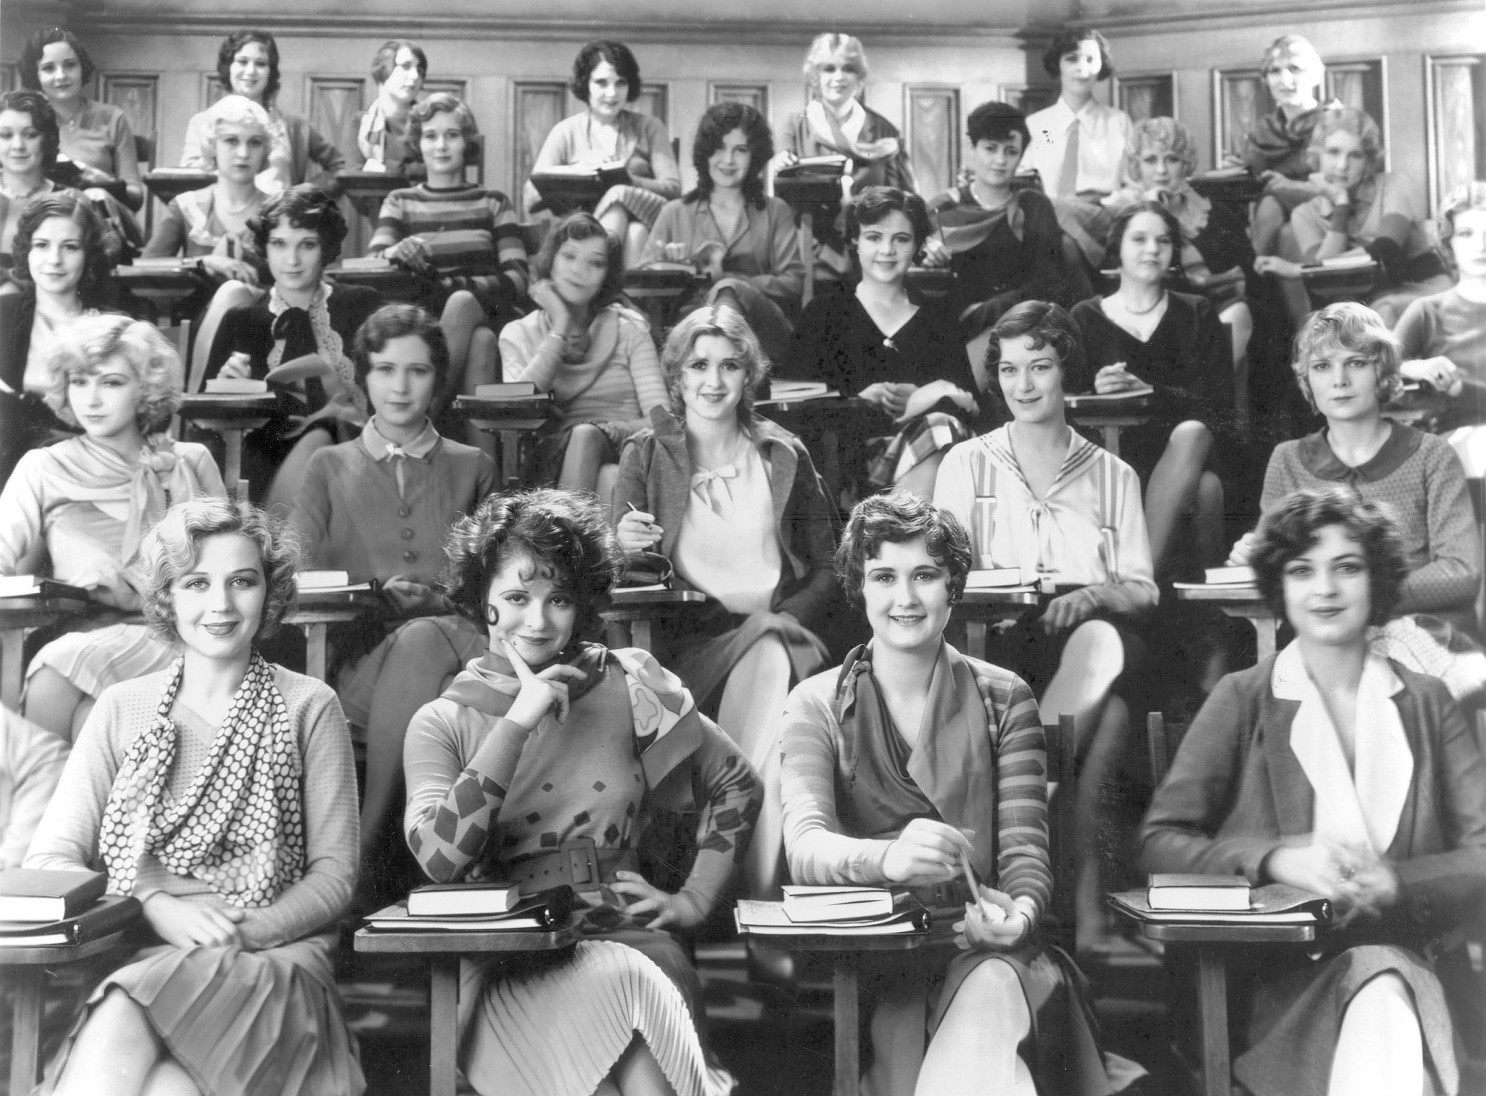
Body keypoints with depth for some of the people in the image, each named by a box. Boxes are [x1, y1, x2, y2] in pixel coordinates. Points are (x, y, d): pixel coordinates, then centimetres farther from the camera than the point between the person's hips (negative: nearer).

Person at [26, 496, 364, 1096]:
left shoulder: (308, 707, 9)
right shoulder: (122, 709, 14)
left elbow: (334, 873, 5)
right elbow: (49, 857, 6)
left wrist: (247, 931, -13)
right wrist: (157, 908, -12)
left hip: (270, 962, -1)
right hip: (131, 955, 1)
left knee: (123, 1019, -34)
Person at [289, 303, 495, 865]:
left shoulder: (472, 467, 24)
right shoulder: (330, 467, 22)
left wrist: (436, 600, -4)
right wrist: (376, 589, -8)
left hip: (455, 636, 1)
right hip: (363, 655, 0)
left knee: (421, 639, -37)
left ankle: (361, 840, -35)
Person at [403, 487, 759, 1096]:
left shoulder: (628, 684, 10)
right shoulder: (441, 723, 8)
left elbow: (734, 784, 20)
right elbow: (440, 857, -11)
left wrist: (696, 897, 10)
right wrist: (517, 722, -12)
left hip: (628, 937, 1)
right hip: (504, 966, -1)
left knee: (634, 980, -34)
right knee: (616, 988, -33)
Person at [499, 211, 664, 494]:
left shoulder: (628, 329, 13)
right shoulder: (518, 334, 15)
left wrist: (606, 430, -19)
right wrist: (560, 329, -1)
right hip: (554, 458, 0)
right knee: (583, 433, -33)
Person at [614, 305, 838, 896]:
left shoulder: (784, 455, 14)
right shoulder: (645, 455, 9)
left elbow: (828, 569, 13)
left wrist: (786, 621, -6)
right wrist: (625, 545, -18)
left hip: (781, 630, 2)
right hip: (686, 641, -1)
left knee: (769, 661, -33)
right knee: (766, 655, -32)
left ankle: (758, 888, -30)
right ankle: (759, 893, -29)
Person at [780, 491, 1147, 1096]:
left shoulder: (1004, 699, 11)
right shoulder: (817, 705, 6)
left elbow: (1024, 847, 2)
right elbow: (804, 846, -11)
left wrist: (1021, 911, -23)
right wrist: (888, 857, -34)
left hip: (984, 942, 1)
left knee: (993, 987, -33)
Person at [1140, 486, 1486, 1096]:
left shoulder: (1425, 703, 16)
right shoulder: (1242, 699, 9)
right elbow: (1159, 842, -1)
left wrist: (1394, 886, -14)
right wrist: (1276, 858, -18)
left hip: (1413, 954, 2)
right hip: (1279, 976, -2)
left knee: (1385, 1000, -33)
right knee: (1380, 998, -33)